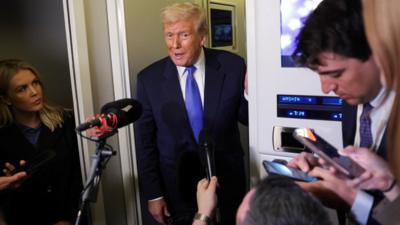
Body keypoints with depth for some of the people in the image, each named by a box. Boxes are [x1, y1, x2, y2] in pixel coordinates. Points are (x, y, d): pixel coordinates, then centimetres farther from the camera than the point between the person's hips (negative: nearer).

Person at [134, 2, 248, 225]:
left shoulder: (232, 66, -12)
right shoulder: (149, 79, -10)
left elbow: (247, 118, -2)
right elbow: (145, 141, -4)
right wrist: (153, 194, -2)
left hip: (227, 179, 1)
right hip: (177, 185, 0)